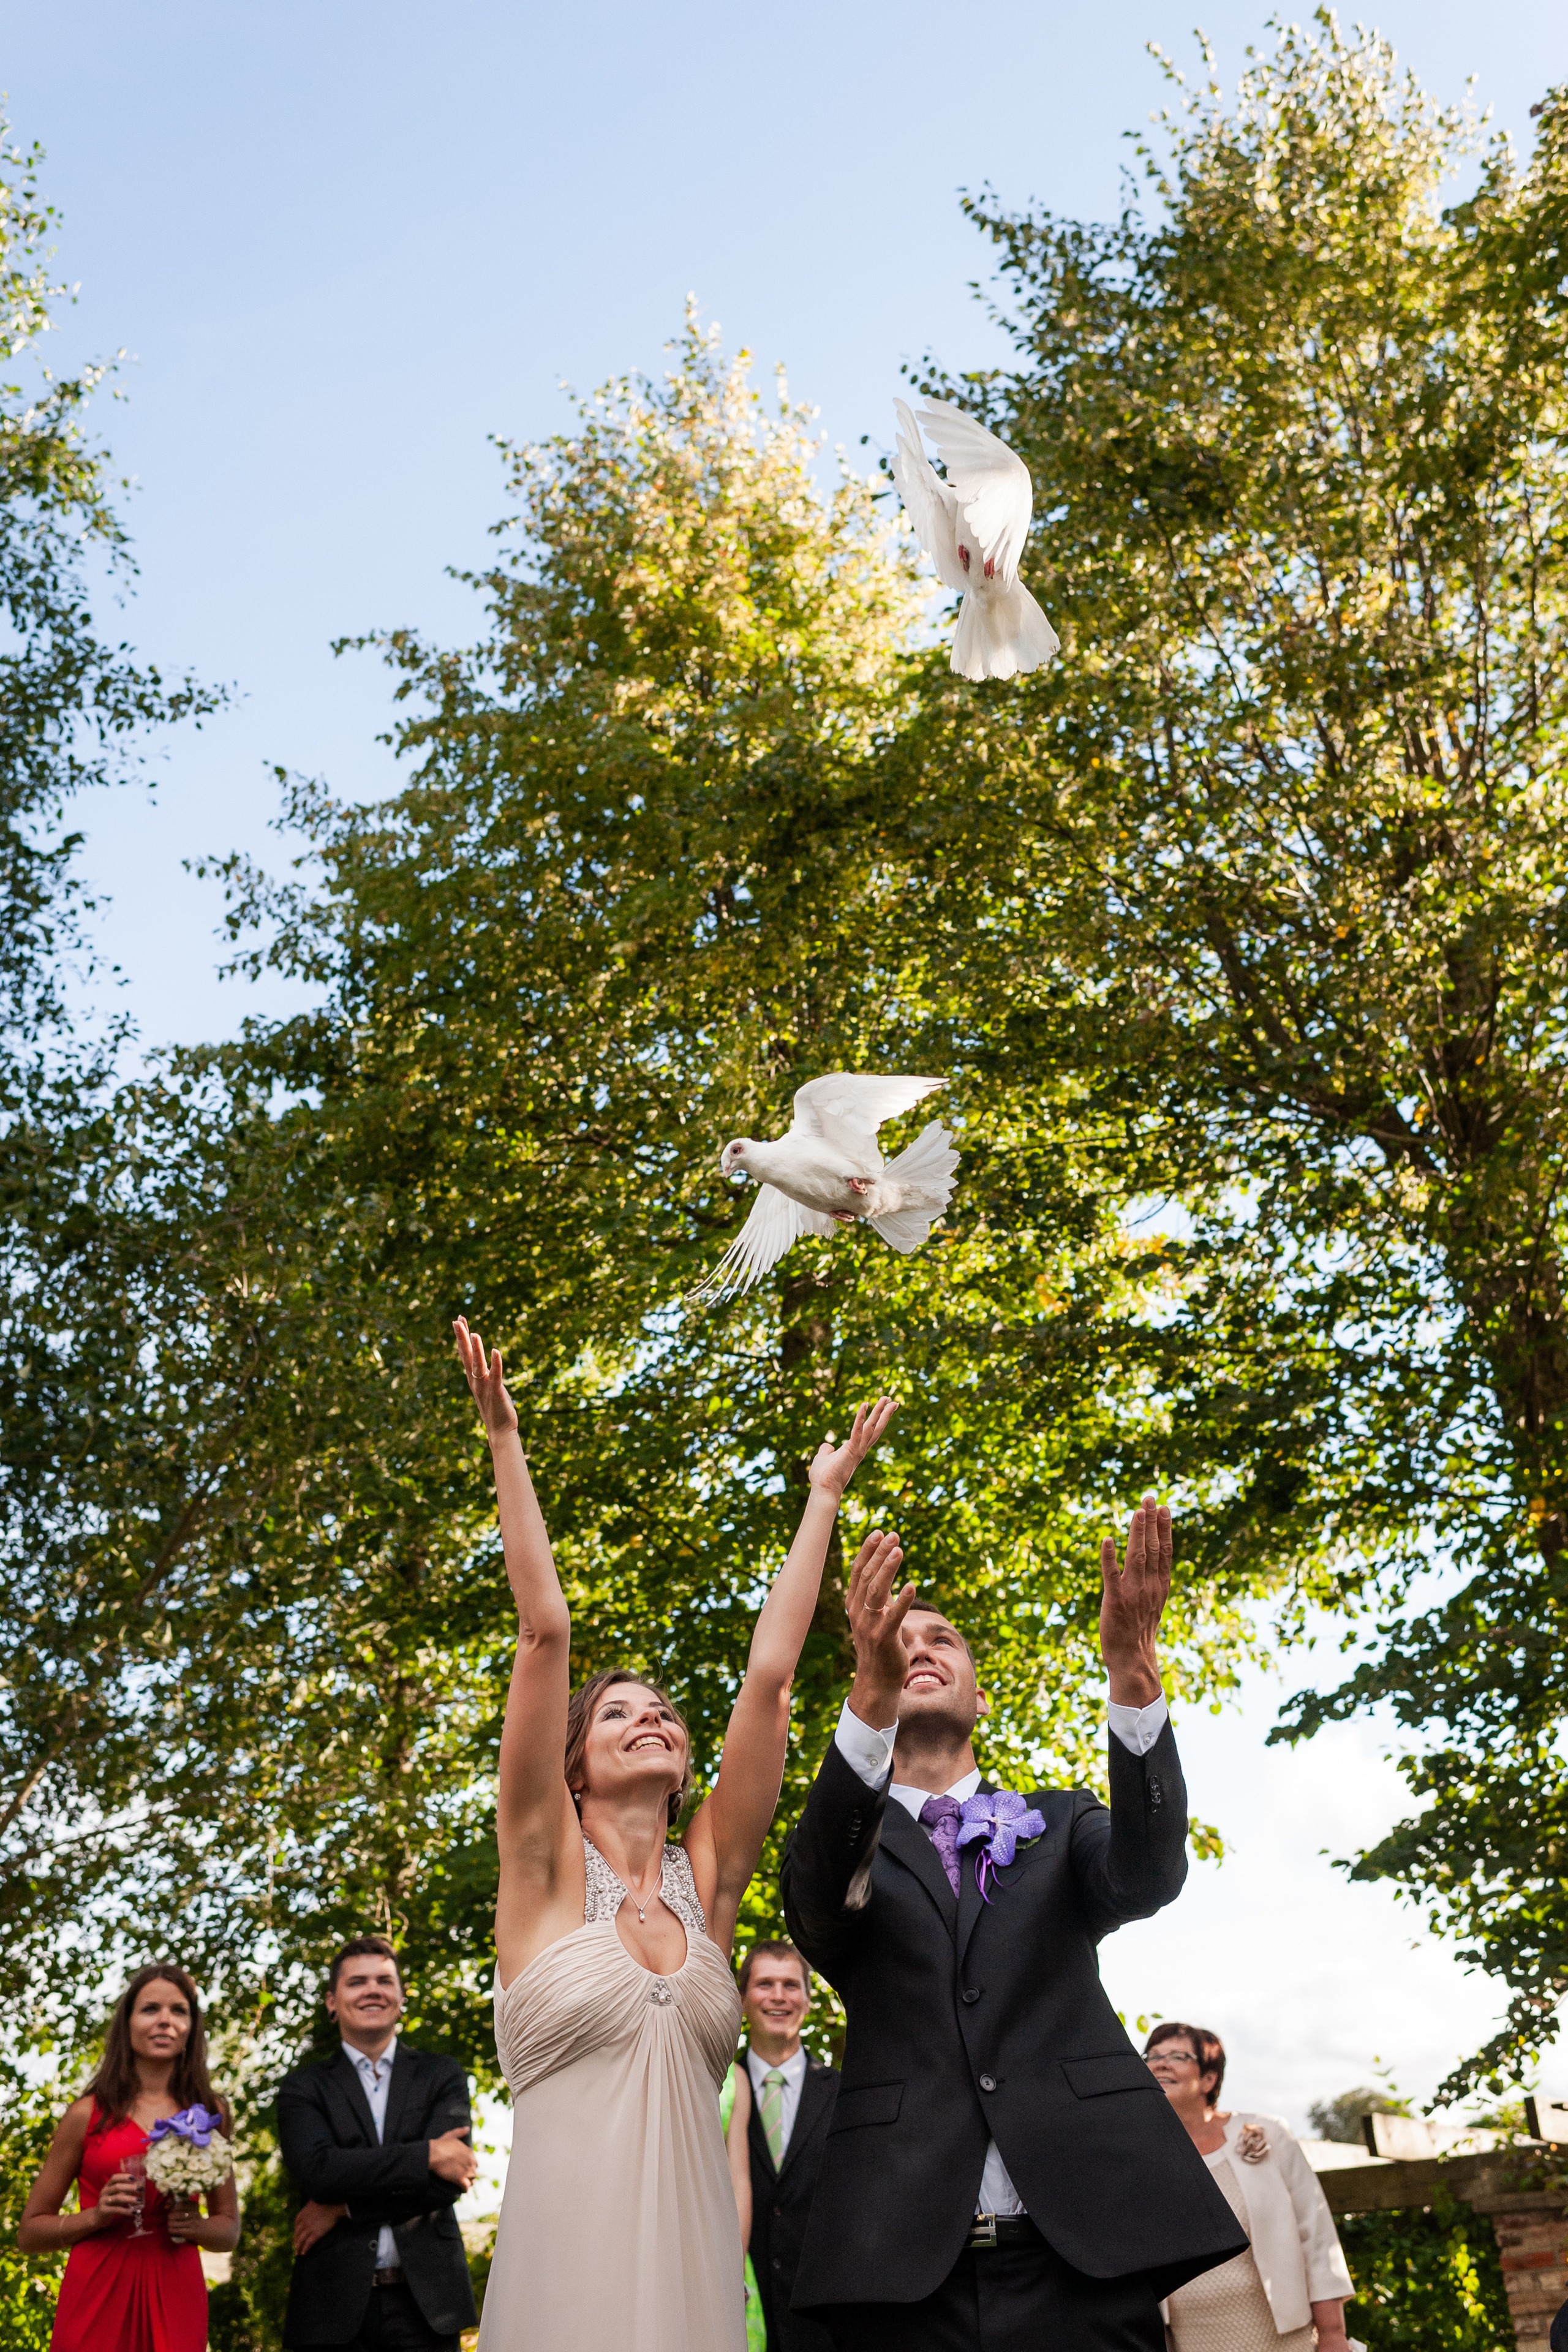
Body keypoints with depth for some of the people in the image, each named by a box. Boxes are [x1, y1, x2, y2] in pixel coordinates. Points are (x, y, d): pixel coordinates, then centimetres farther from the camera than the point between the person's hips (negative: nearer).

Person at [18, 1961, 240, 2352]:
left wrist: (196, 2226, -6)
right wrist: (96, 2216, -13)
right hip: (98, 2296, -2)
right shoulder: (88, 2114, -1)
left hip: (175, 2299, 2)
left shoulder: (210, 2113, 6)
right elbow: (30, 2232, 5)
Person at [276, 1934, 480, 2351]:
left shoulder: (443, 2076, 7)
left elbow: (450, 2180, -6)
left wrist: (343, 2209, -10)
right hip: (335, 2303, -1)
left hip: (424, 2300, 1)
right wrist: (426, 2155, -16)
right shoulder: (303, 2087, 6)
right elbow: (316, 2171, -13)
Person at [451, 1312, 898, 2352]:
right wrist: (505, 1439, -7)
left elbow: (769, 1673, 7)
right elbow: (545, 1632, -5)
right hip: (566, 2250, -3)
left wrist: (823, 1497, 8)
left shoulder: (707, 1881, 9)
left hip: (694, 2251, 3)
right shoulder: (548, 1868, 2)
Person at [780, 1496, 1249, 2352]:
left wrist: (1131, 1666, -24)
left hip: (1081, 2251, 1)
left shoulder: (1059, 1825, 15)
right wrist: (870, 1694, -29)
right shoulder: (848, 1843, 12)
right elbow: (814, 1902, -12)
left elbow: (1148, 1875, -7)